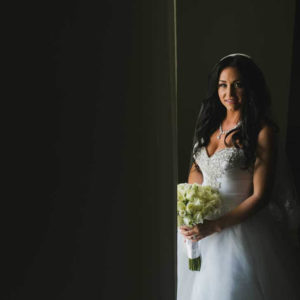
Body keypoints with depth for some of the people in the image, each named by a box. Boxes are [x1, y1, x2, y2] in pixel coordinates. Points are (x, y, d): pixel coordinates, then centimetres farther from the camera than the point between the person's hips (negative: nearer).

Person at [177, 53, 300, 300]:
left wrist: (214, 226, -21)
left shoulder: (263, 131, -16)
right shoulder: (211, 123, 3)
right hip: (199, 227, 6)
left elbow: (260, 196, -17)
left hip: (238, 227, -6)